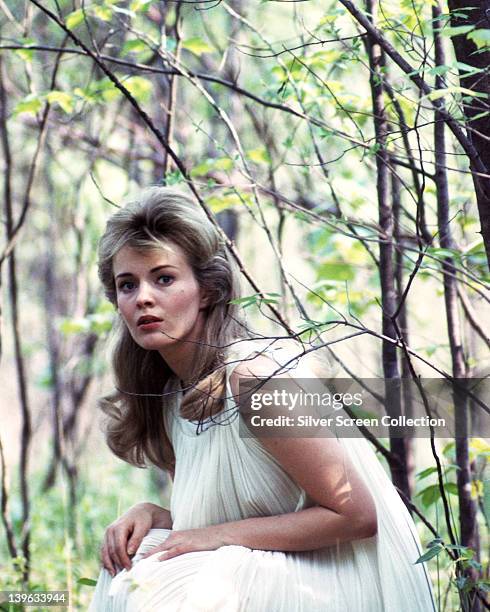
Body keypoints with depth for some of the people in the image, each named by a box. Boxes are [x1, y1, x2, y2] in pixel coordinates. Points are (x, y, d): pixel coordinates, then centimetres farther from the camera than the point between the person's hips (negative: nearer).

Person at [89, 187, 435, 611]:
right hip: (272, 570, 7)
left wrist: (221, 535, -20)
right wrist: (151, 515, -6)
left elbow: (356, 514, -21)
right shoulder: (167, 393, 5)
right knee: (130, 572, -7)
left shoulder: (250, 377, -21)